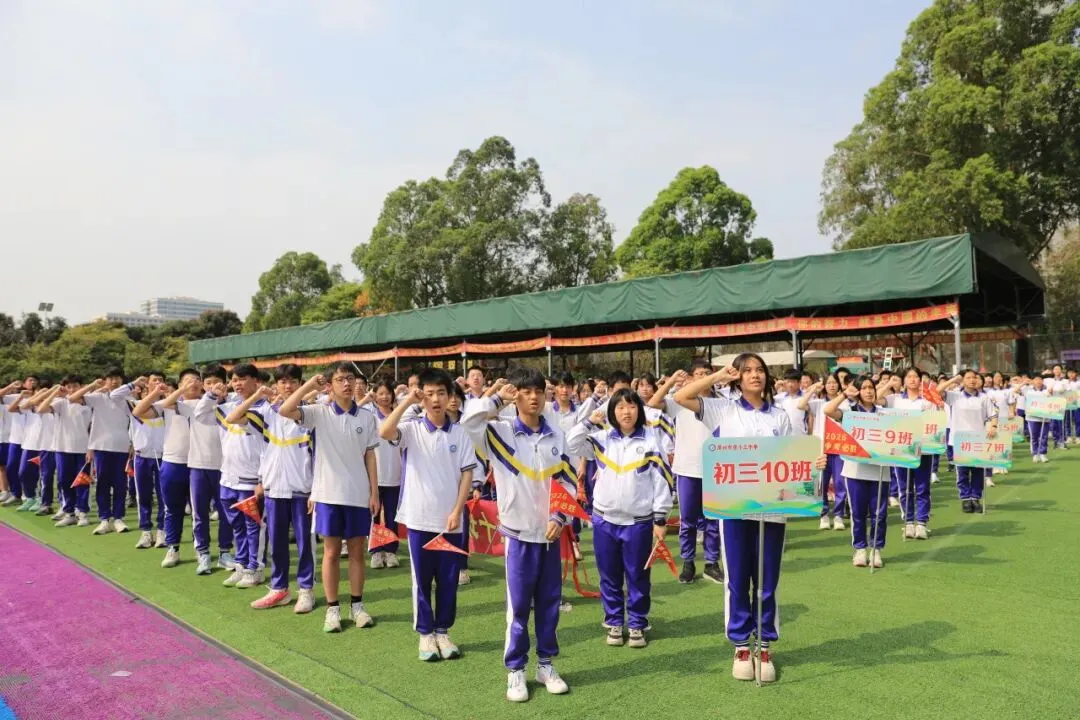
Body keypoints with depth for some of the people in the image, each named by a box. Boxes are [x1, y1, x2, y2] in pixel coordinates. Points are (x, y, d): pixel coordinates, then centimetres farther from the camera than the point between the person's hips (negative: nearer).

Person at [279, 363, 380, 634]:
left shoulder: (366, 417, 2)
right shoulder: (319, 412, -3)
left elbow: (370, 457, 5)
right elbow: (285, 411, -18)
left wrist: (374, 492, 1)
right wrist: (310, 385, -16)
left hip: (358, 494, 2)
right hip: (328, 494, -1)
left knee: (357, 551, 10)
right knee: (331, 552, 6)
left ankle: (357, 605, 21)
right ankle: (332, 608, 17)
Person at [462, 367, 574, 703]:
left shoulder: (557, 436, 4)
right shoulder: (501, 431, -6)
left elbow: (569, 481, 6)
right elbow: (469, 420, -24)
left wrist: (560, 518, -5)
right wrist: (496, 397, -15)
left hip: (550, 533, 3)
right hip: (519, 532, -3)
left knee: (549, 602, 12)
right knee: (518, 605, 4)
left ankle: (546, 664, 27)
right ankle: (515, 670, 18)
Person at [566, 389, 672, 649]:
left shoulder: (650, 442, -4)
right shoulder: (601, 439, 2)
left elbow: (662, 481, -3)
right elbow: (570, 444, -4)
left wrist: (661, 520, -5)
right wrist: (590, 422, -8)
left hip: (639, 522, -2)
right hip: (604, 520, 2)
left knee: (638, 576, 10)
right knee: (609, 576, 12)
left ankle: (637, 625, 25)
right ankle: (614, 623, 27)